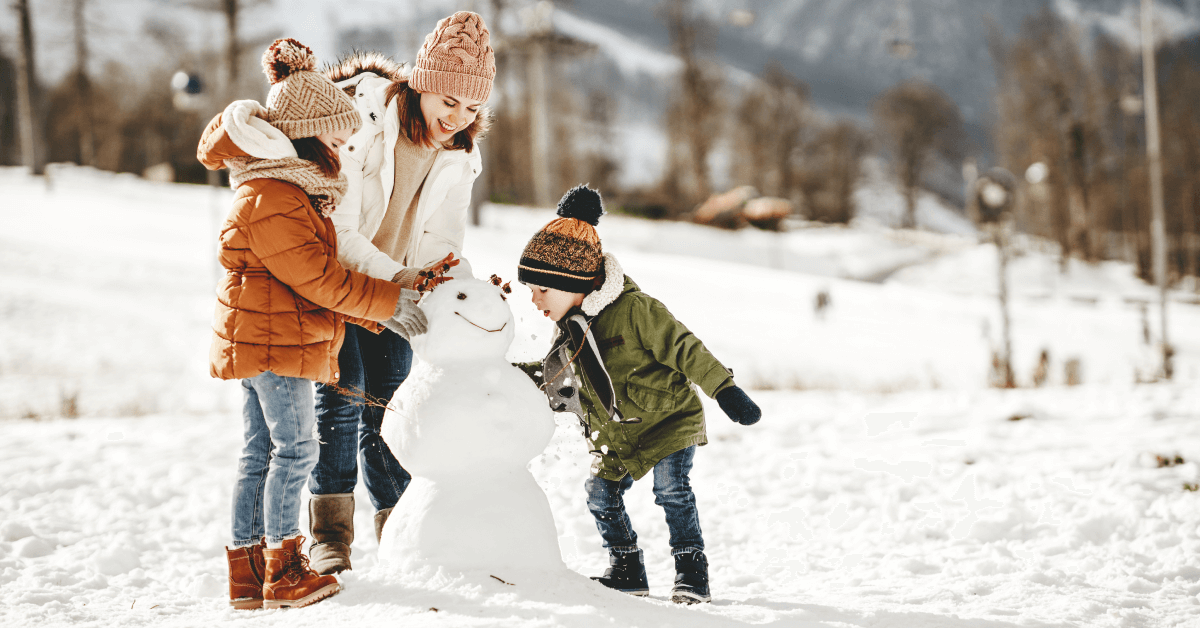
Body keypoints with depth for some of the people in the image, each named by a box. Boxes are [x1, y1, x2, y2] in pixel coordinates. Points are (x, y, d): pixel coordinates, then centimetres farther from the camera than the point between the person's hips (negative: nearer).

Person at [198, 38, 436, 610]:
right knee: (295, 449, -6)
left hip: (260, 341, 11)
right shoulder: (271, 199, -18)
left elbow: (318, 275, 19)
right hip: (271, 341, -11)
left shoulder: (292, 190, 18)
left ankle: (248, 573, 16)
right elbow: (318, 278, -20)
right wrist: (388, 302, -12)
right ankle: (283, 573, 0)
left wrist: (374, 314, 11)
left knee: (261, 454, 11)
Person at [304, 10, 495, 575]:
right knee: (341, 400, -15)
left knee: (383, 413, 3)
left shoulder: (457, 157, -5)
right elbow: (337, 232, -27)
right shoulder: (360, 123, -24)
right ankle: (329, 536, -5)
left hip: (396, 290, 5)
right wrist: (400, 278, -38)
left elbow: (440, 244, -3)